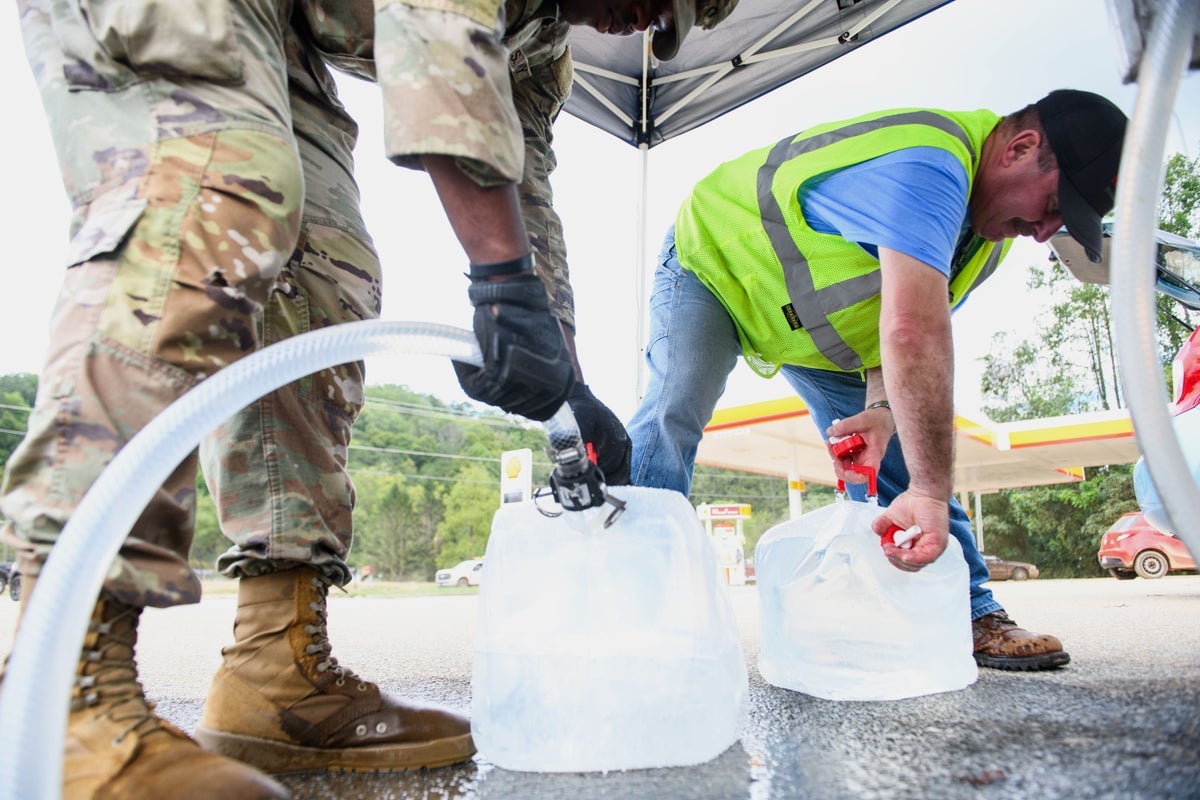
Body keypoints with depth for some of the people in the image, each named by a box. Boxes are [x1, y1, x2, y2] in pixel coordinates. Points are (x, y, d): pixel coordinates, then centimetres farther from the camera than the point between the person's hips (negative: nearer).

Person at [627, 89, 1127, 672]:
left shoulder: (986, 231, -4)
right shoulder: (926, 164, -38)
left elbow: (910, 329, -6)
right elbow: (914, 336, -48)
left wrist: (882, 410, -26)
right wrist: (930, 492, -45)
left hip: (821, 329, 8)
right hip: (713, 260, -7)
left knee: (903, 447, -1)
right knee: (672, 415, -29)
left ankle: (969, 617, 6)